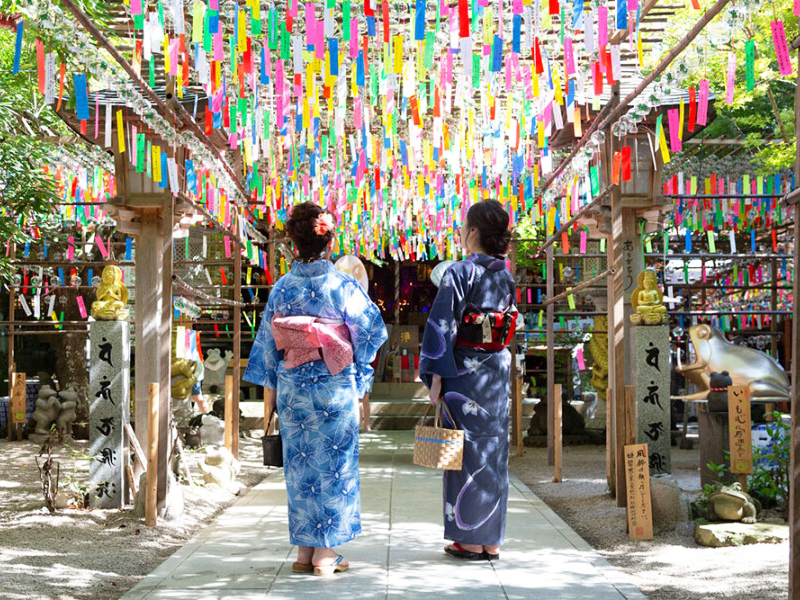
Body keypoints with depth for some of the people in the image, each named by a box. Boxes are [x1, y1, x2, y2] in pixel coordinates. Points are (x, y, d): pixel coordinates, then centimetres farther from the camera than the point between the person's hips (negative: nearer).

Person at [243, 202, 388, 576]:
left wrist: (272, 387, 14)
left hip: (292, 388, 3)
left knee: (300, 466, 10)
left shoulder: (282, 288, -1)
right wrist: (359, 368, 16)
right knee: (333, 466, 5)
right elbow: (373, 330, -2)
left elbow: (268, 342, 5)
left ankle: (304, 552, 16)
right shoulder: (342, 285, -8)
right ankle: (325, 553, 7)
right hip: (335, 389, -2)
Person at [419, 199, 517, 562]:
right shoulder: (505, 277, 9)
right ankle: (491, 541, 14)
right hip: (498, 370, 6)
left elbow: (443, 327, -15)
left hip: (465, 371, -6)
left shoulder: (460, 274, -11)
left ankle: (470, 541, 5)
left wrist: (436, 376, -13)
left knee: (467, 450, 0)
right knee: (493, 449, 10)